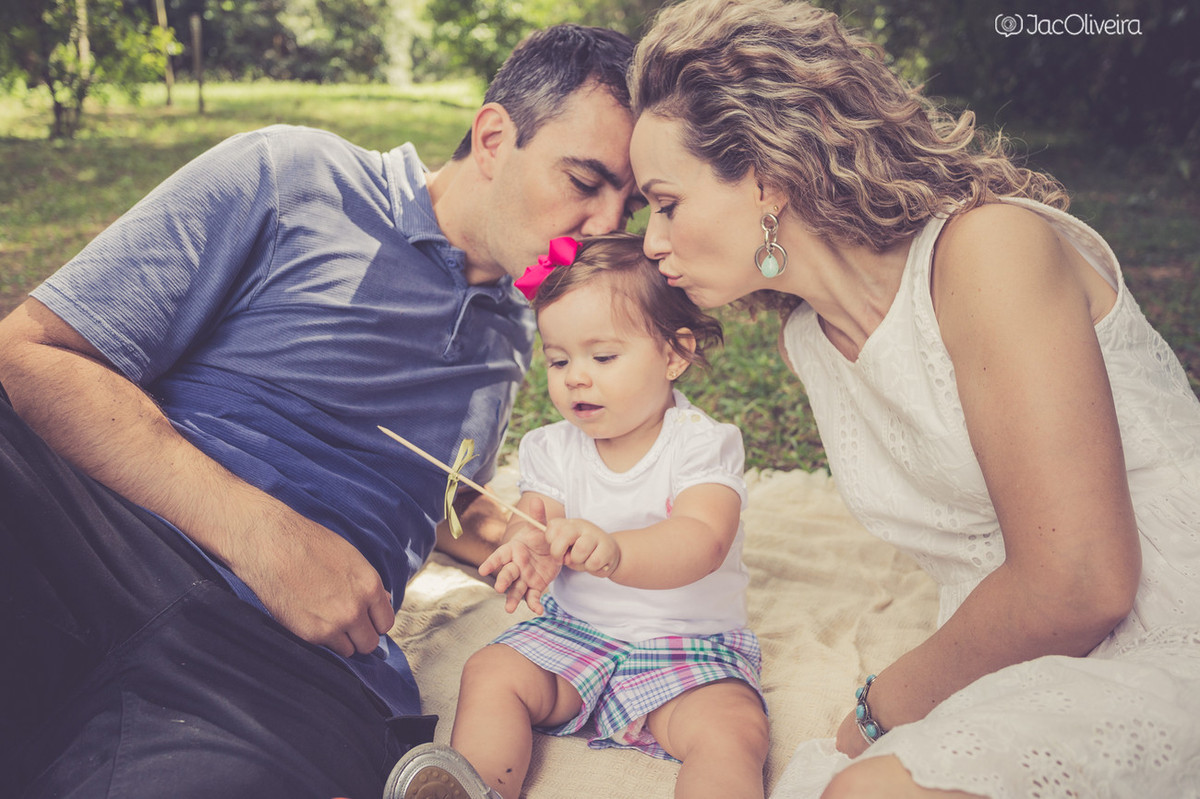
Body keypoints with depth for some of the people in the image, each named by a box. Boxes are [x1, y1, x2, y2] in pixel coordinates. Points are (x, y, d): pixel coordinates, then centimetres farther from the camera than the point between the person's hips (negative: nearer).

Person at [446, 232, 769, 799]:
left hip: (689, 645, -3)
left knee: (734, 732, -28)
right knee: (489, 676, -17)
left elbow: (701, 544, -28)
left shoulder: (701, 444, -12)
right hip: (573, 631, 4)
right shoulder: (553, 448, 4)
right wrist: (529, 553, -35)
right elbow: (532, 522, -7)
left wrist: (613, 551, -49)